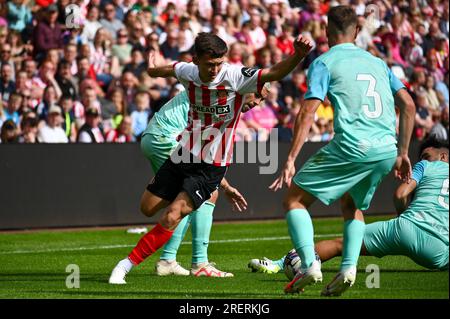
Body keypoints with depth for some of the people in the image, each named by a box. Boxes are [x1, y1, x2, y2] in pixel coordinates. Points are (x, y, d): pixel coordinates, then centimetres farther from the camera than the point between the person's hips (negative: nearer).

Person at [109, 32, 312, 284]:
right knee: (148, 208, 14)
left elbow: (275, 73, -30)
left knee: (171, 218, -18)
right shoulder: (188, 72, -5)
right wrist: (154, 70, 41)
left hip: (211, 166, -6)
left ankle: (128, 263, -7)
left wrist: (298, 55, -48)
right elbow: (171, 69, 20)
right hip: (182, 157, 6)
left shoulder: (235, 76, -19)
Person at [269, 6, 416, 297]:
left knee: (294, 199, 7)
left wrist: (290, 160, -8)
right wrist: (402, 153, 22)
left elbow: (308, 112, -6)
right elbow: (408, 104, 17)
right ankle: (348, 269, 7)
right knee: (353, 206, 28)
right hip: (386, 150, 6)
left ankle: (310, 266, -11)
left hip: (351, 147, -6)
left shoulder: (324, 62, 5)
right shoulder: (377, 62, 22)